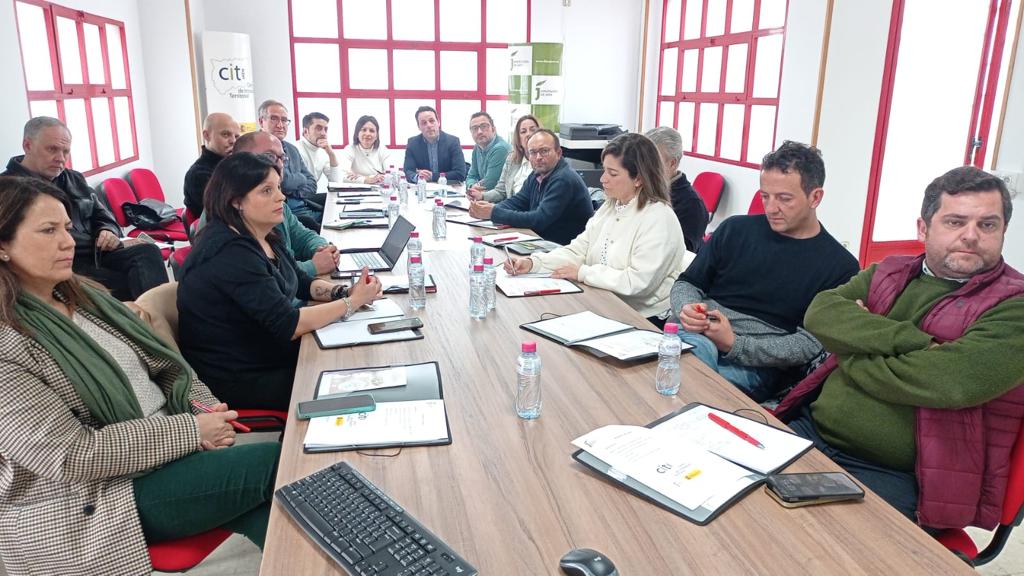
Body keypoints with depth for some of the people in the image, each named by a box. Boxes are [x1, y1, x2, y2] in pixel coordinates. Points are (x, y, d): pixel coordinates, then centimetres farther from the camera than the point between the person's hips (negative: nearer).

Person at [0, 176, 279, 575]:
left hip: (169, 444, 7)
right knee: (282, 464, -17)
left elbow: (162, 362, 11)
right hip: (99, 495, -7)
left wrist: (206, 409, -8)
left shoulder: (83, 295, 8)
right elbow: (71, 455, -20)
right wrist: (191, 430, -20)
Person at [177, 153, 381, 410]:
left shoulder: (263, 237, 3)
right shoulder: (231, 253, -26)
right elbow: (288, 325, -28)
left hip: (269, 354, 8)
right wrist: (353, 302, -20)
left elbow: (302, 283, 12)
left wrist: (344, 292, -8)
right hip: (237, 379, -8)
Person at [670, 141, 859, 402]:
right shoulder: (736, 229, 12)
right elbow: (687, 283, 18)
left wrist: (735, 345, -17)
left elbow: (811, 344, -4)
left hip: (761, 366, -4)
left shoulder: (840, 266, 3)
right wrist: (687, 309, -7)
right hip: (701, 336, 4)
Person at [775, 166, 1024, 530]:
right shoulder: (889, 274, 12)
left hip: (896, 478, -5)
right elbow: (820, 313, -6)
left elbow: (950, 380, -22)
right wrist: (912, 341, -17)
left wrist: (852, 349, -8)